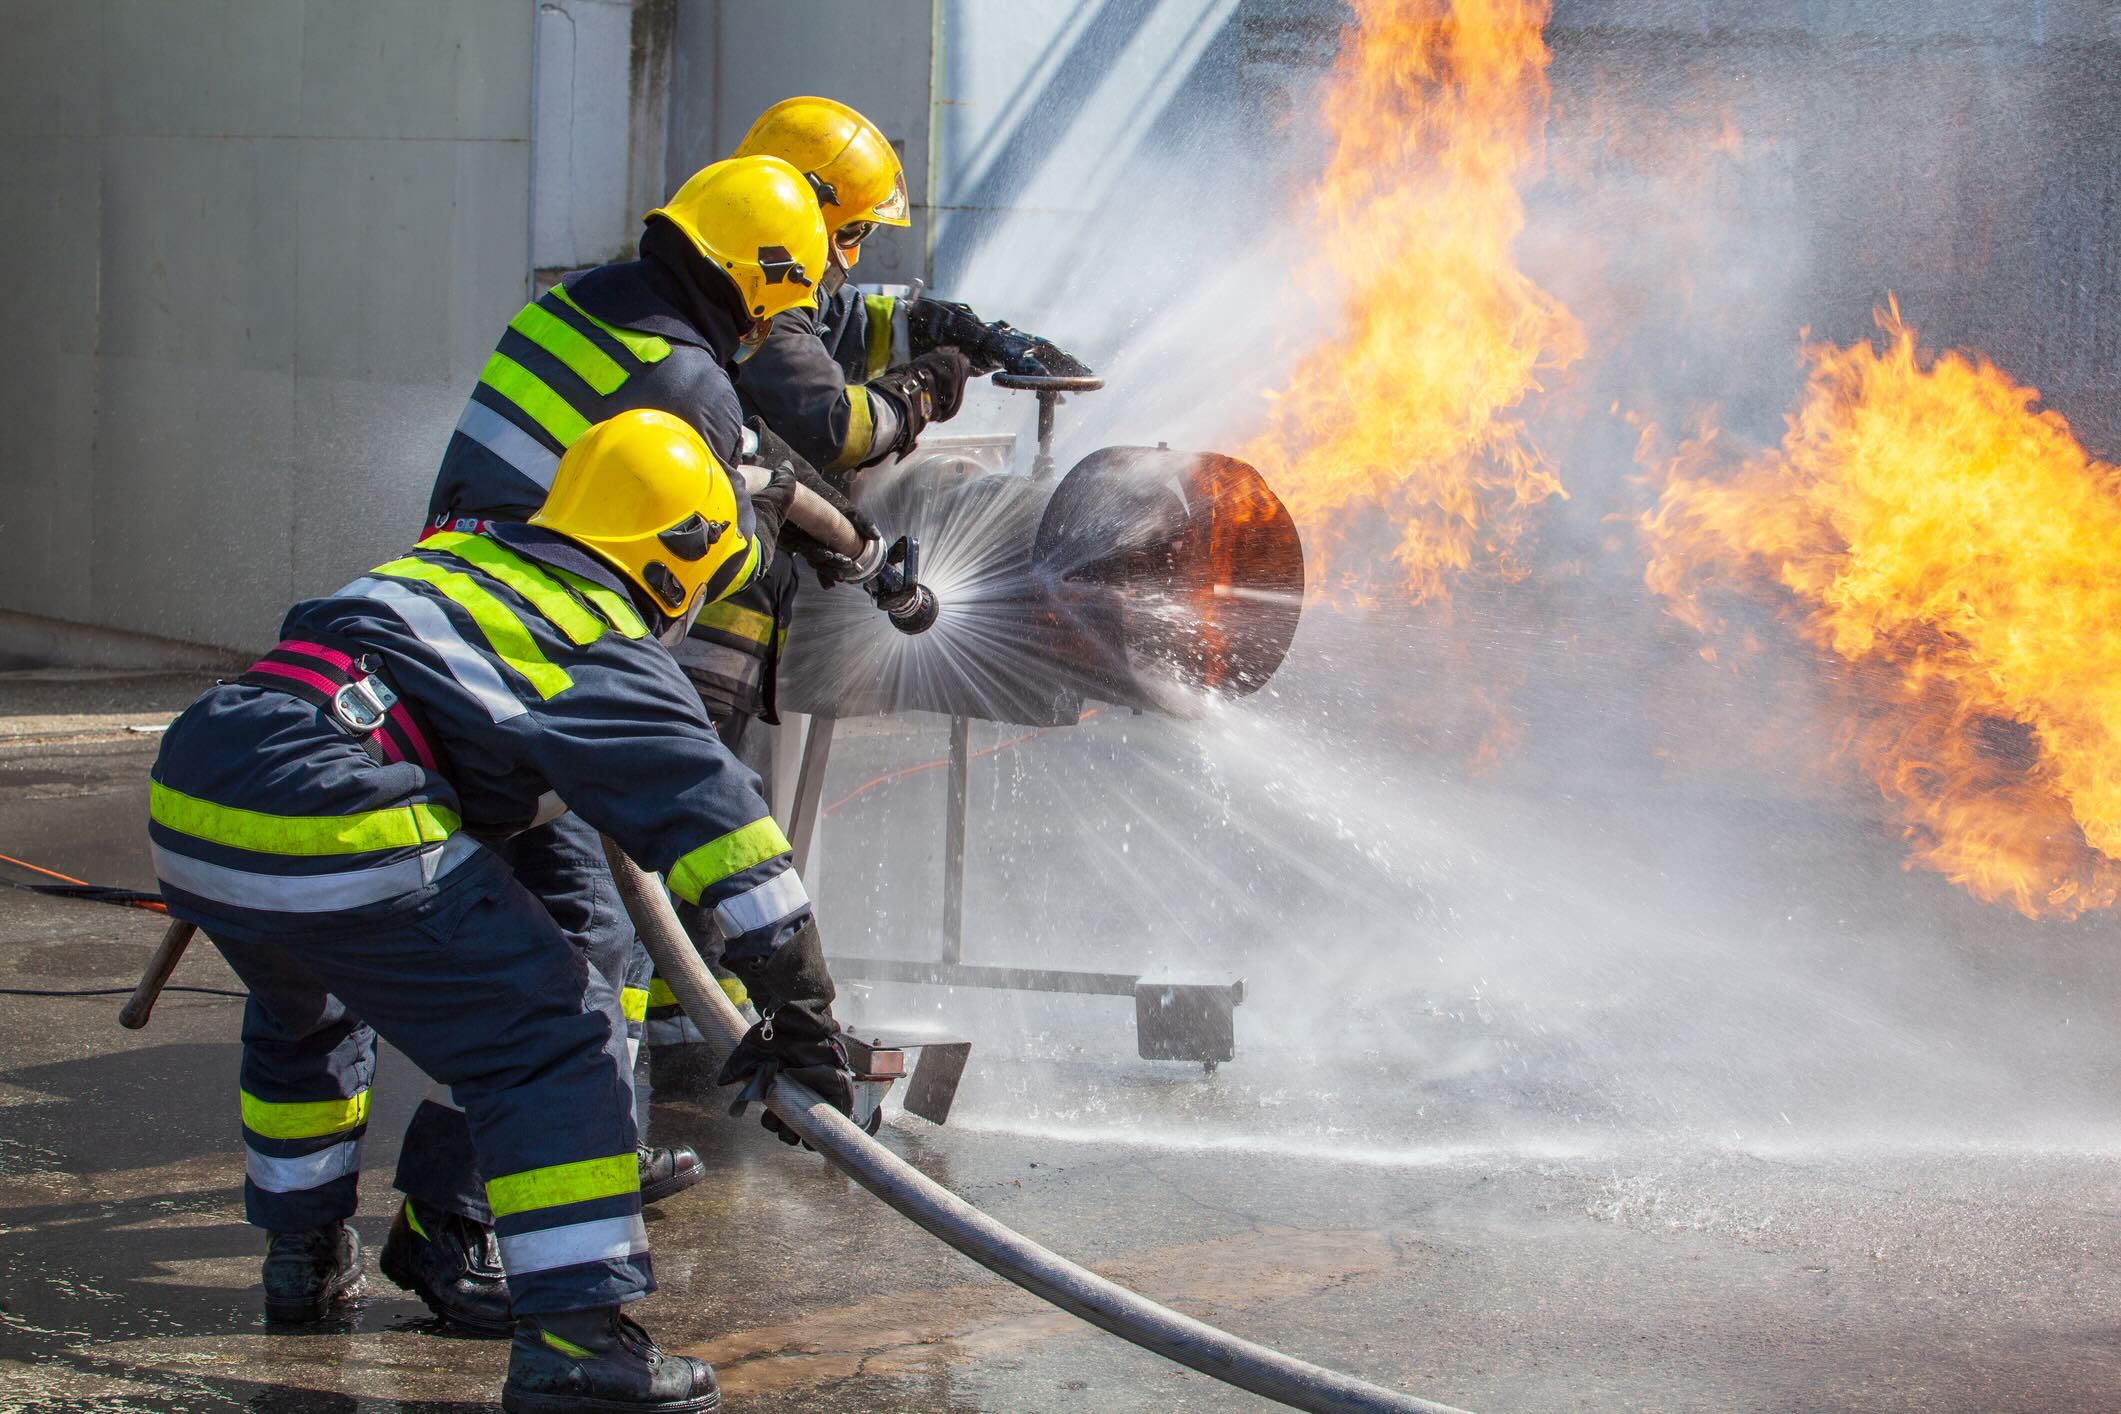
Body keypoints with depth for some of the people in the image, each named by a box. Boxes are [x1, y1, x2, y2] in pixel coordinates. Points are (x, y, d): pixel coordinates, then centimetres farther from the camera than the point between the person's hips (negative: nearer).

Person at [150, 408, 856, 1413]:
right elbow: (709, 815, -2)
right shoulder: (603, 652, 4)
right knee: (553, 1036, 0)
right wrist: (801, 1007, -1)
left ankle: (303, 1254, 50)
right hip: (336, 839, -8)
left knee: (304, 1011, 36)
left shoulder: (455, 561, 26)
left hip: (187, 800, 8)